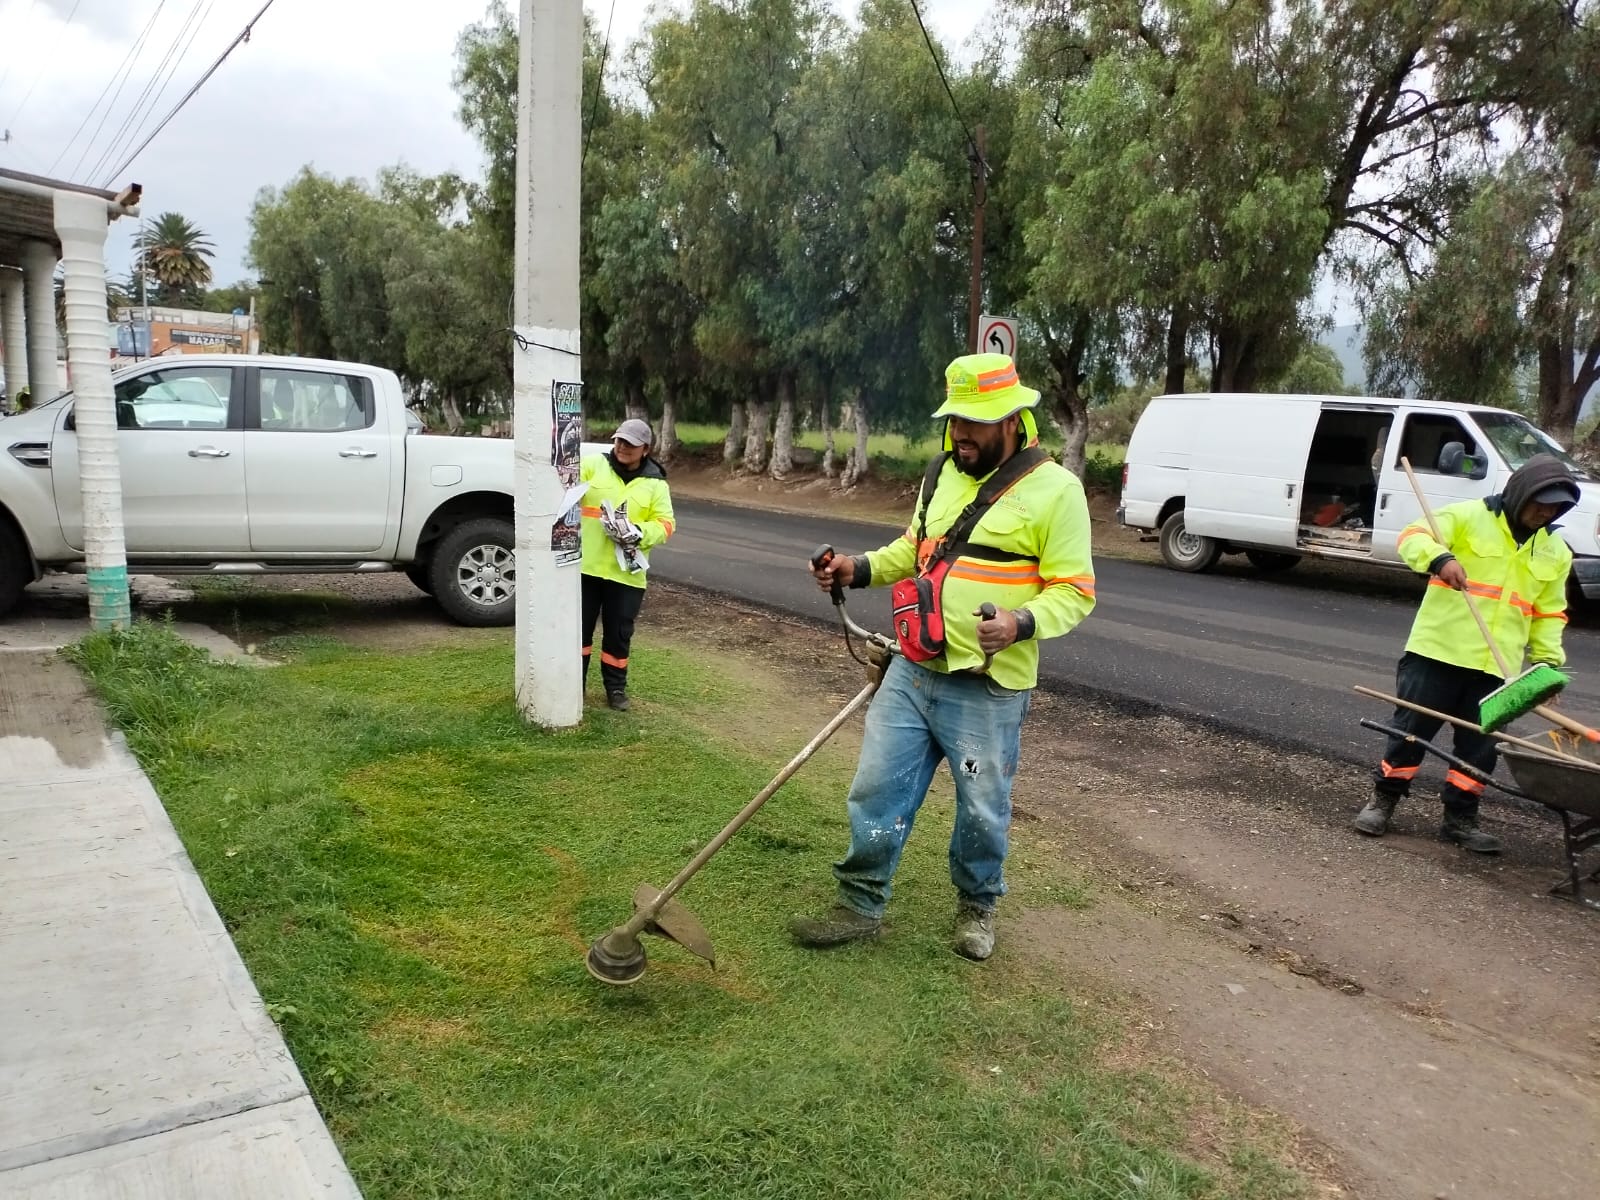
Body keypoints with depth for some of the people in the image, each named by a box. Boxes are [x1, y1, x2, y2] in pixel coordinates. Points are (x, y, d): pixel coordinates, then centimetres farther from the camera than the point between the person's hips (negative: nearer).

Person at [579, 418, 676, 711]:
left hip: (625, 573, 0)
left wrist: (638, 532, -19)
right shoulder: (593, 465, 4)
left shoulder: (655, 484, 5)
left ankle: (616, 687, 26)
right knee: (579, 628, 9)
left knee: (619, 634, 10)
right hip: (585, 566, 0)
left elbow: (665, 525, -1)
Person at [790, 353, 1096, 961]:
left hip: (988, 688, -5)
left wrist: (1022, 624, -29)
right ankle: (860, 906, 24)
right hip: (912, 671, 5)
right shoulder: (943, 472, 8)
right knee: (876, 789, 8)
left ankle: (977, 907, 36)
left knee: (982, 810, 11)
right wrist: (860, 568, 5)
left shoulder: (1055, 489, -11)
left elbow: (1074, 589, -11)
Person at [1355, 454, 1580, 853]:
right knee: (1411, 729, 2)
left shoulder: (1555, 552, 13)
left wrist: (1547, 662, 9)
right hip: (1437, 652, -5)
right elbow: (1413, 536, -15)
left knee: (1479, 746, 9)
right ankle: (1383, 800, 17)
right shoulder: (1468, 517, -4)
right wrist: (1440, 558, -35)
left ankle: (1460, 818, 23)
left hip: (1495, 667, 5)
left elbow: (1549, 614, 18)